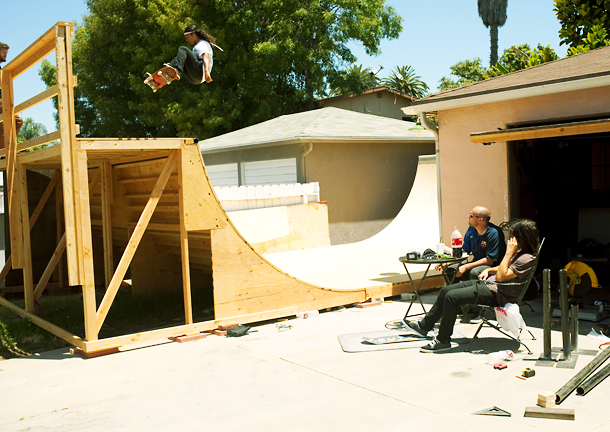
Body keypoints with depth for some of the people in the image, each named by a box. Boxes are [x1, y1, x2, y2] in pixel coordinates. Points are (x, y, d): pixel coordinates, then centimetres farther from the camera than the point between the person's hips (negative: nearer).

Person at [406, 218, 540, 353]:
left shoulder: (527, 259, -20)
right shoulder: (518, 252, 9)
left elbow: (501, 277, -26)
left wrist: (509, 253, -23)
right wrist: (488, 270, 8)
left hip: (498, 294, -10)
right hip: (488, 282, 10)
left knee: (452, 297, -21)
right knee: (445, 290, 8)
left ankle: (443, 340, -8)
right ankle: (424, 326, 20)